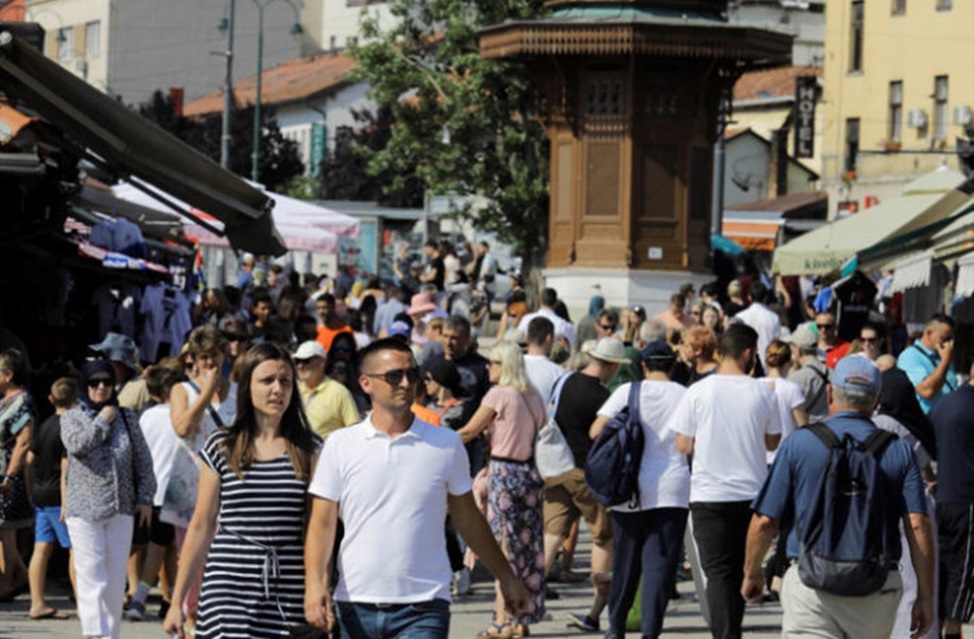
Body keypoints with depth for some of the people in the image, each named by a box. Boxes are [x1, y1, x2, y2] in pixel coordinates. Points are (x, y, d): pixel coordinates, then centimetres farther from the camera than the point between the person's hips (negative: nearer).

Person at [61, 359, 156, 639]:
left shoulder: (127, 418, 10)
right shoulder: (72, 417, 4)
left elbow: (143, 461, 12)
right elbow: (77, 444, -17)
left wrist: (145, 498, 6)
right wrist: (103, 421, -8)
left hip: (121, 510, 3)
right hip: (84, 511, -3)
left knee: (116, 581, 5)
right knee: (92, 579, -9)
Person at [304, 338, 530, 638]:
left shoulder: (447, 444, 5)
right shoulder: (340, 445, 3)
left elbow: (468, 519, 15)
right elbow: (322, 523, 0)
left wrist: (506, 578, 19)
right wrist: (315, 583, -15)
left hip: (424, 608, -1)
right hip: (356, 607, 1)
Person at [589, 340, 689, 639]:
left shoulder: (627, 392, -1)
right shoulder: (685, 396, -1)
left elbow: (596, 431, -7)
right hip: (670, 490, -1)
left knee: (625, 559, 13)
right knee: (660, 562, -1)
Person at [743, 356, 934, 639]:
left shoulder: (798, 443, -1)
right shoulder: (900, 451, 3)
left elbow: (764, 521, -1)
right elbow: (919, 527, -4)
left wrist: (751, 573, 15)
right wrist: (926, 596, 2)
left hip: (811, 583, -2)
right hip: (879, 589, 3)